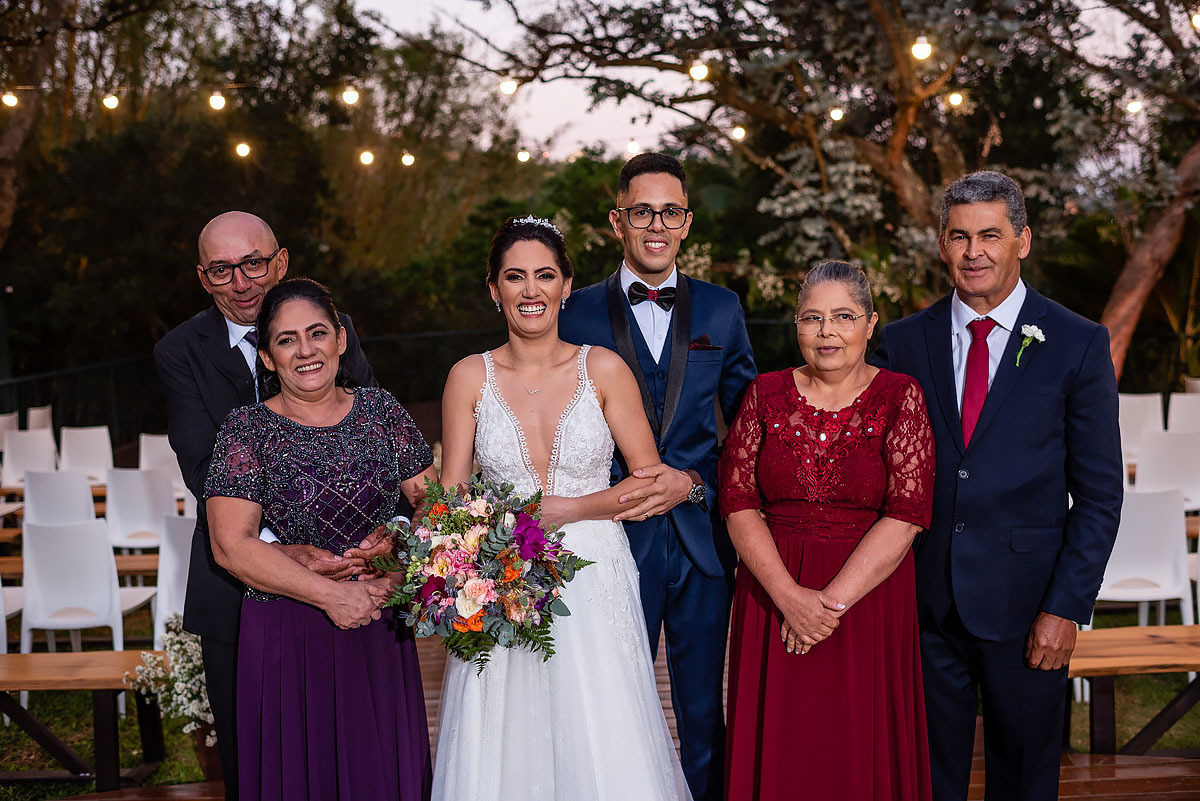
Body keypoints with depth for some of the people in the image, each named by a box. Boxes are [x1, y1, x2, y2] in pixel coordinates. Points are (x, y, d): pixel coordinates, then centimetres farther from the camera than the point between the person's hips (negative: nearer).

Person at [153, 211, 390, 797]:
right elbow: (205, 474, -16)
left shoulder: (333, 327, -3)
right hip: (237, 586, -1)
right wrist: (281, 548, -30)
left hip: (342, 566, 1)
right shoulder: (181, 353, -7)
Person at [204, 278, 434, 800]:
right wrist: (331, 593, -18)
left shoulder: (380, 410, 4)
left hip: (381, 632, 3)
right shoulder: (248, 430, -6)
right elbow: (231, 546, -14)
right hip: (288, 637, -3)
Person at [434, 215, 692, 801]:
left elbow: (650, 481, -1)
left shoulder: (603, 369, 0)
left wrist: (561, 509, -12)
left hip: (594, 583, -1)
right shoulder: (471, 378, 3)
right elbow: (451, 497, 6)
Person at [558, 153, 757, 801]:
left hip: (702, 539, 2)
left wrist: (693, 484, -9)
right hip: (617, 541, -1)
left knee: (705, 716, 12)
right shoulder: (578, 315, 0)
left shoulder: (721, 309, 6)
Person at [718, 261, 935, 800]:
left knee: (862, 755, 4)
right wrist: (790, 596, -14)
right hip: (771, 595, 2)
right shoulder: (767, 394, 4)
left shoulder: (899, 397, -2)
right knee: (778, 754, 8)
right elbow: (738, 502, -2)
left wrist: (833, 602, -16)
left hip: (870, 599, -2)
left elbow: (906, 513, -10)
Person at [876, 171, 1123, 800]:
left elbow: (1099, 494, -3)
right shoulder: (902, 342, 5)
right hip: (924, 600, 2)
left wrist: (1066, 608, -10)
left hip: (1026, 604, -2)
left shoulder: (1078, 344, -3)